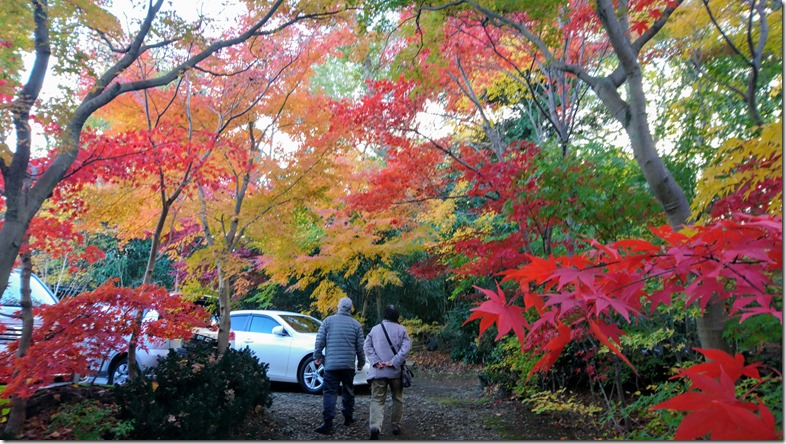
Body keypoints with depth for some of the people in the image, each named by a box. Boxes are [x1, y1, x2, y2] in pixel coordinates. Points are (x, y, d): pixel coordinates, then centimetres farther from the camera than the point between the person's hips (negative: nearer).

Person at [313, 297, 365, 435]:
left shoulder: (328, 320, -1)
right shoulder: (356, 324, 4)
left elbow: (319, 341, -3)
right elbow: (360, 346, 6)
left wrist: (317, 356, 9)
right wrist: (361, 362, 18)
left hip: (331, 364, -2)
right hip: (349, 365, 2)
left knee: (329, 392, -2)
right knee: (348, 391, 17)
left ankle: (328, 423, -9)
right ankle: (348, 417, 26)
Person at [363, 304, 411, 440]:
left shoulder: (375, 329, 8)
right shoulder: (401, 329, 3)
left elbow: (366, 346, -2)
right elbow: (405, 347, -9)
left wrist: (375, 361, -9)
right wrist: (394, 362, -13)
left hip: (378, 371, 0)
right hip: (396, 371, 0)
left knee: (377, 400, -2)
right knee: (397, 399, 18)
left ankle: (375, 427, -24)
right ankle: (396, 426, 24)